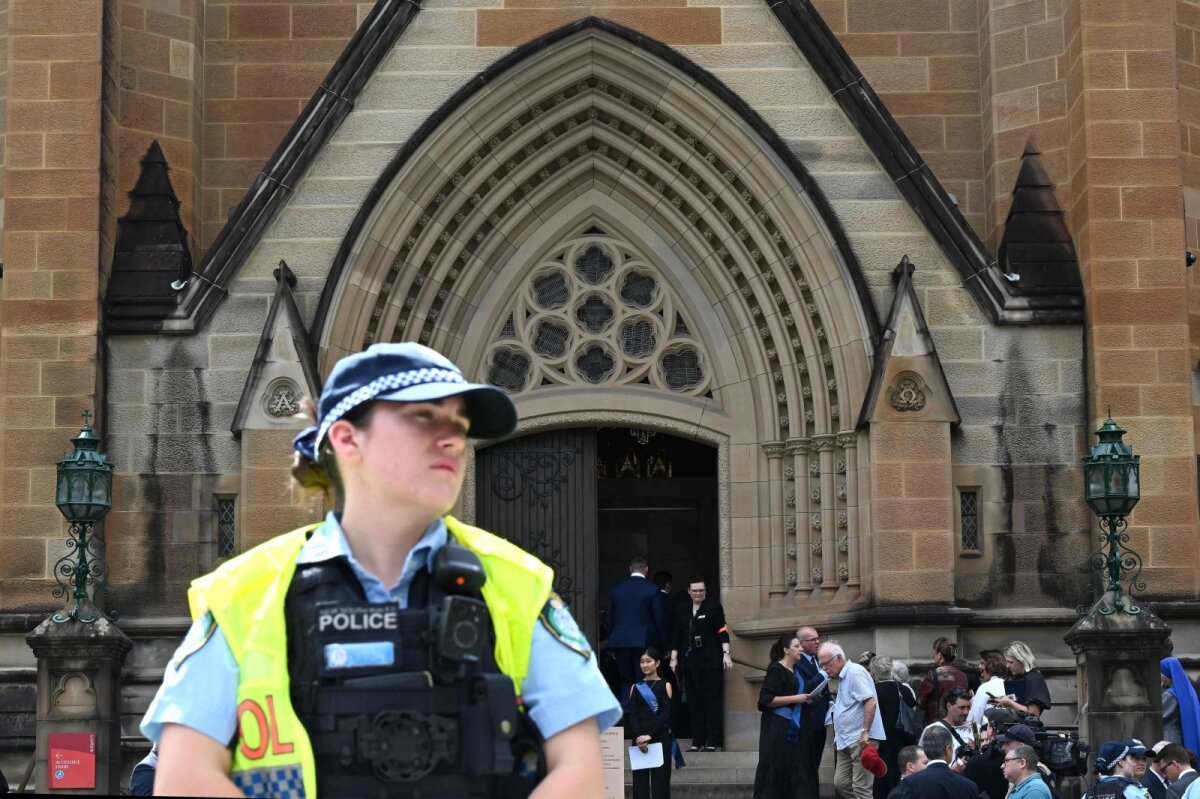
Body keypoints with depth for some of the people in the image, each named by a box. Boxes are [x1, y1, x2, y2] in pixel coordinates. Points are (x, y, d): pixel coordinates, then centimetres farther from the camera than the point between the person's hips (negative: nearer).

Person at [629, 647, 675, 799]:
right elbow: (632, 715, 2)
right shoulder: (636, 687, 11)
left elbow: (666, 713, -6)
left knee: (660, 778, -3)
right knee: (640, 777, 0)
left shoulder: (665, 685, 4)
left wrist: (650, 735, -16)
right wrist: (638, 737, -14)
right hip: (639, 737, 2)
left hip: (660, 737, -2)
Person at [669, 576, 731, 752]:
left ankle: (713, 742, -3)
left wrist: (726, 654, -10)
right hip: (690, 662, 5)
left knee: (712, 701, -4)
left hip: (710, 662, -5)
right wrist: (674, 658, 12)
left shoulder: (714, 607, 1)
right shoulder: (683, 611, 14)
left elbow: (722, 632, -3)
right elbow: (677, 636, 16)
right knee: (694, 702, 5)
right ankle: (697, 742, 9)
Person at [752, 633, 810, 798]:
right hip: (777, 726, -8)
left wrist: (805, 698, 11)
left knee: (791, 767, 6)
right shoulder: (776, 669, -10)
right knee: (773, 767, -6)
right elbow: (766, 699, -17)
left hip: (792, 726, 8)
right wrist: (795, 699, -18)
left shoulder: (796, 671, 13)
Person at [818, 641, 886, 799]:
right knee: (841, 783, 9)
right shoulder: (843, 676, 19)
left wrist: (865, 732, -25)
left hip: (860, 739, -10)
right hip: (846, 740, 10)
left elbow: (870, 702, -22)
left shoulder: (855, 672, -12)